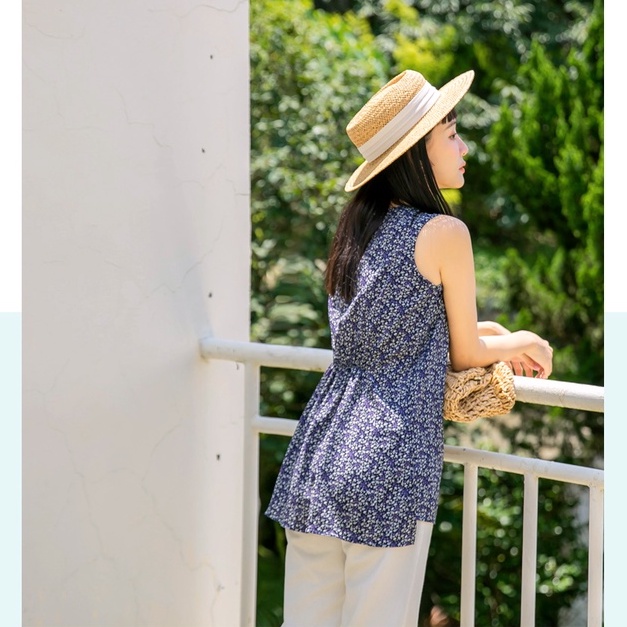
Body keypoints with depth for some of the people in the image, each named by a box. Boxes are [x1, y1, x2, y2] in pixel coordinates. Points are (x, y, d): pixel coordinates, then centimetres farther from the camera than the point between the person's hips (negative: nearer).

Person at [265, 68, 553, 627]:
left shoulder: (359, 226, 12)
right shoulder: (444, 233, -9)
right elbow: (464, 355, 1)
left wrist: (482, 332, 27)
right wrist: (522, 344, 20)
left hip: (320, 452, 7)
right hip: (389, 462, -7)